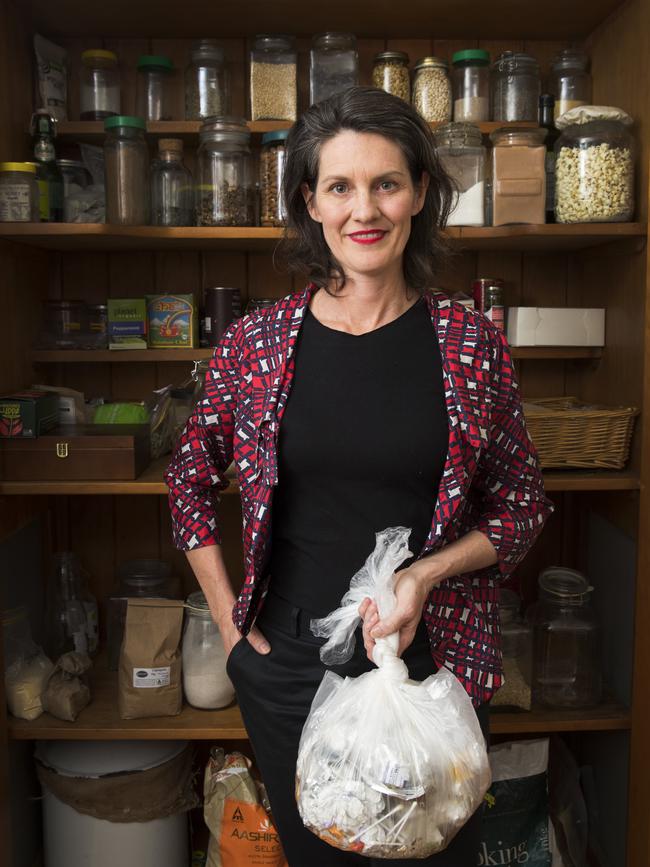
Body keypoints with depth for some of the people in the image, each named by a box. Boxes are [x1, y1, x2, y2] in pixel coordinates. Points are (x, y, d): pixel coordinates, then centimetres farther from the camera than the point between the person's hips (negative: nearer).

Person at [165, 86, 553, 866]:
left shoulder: (472, 345, -7)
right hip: (289, 663, 1)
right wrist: (227, 618, 1)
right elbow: (190, 482, 7)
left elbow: (522, 503, 1)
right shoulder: (256, 342, -6)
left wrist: (428, 573, -15)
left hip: (435, 656, 0)